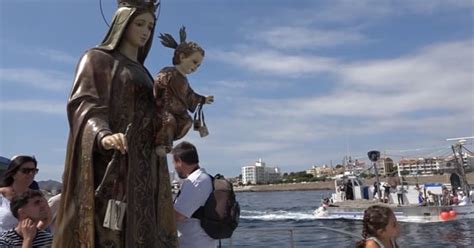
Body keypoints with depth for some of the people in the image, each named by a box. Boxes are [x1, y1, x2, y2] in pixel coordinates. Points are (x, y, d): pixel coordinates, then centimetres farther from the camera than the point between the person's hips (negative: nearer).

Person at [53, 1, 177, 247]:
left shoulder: (142, 72, 26)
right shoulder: (97, 58, 5)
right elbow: (83, 104, -11)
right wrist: (102, 135, -31)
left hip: (141, 169, 7)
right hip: (109, 165, -6)